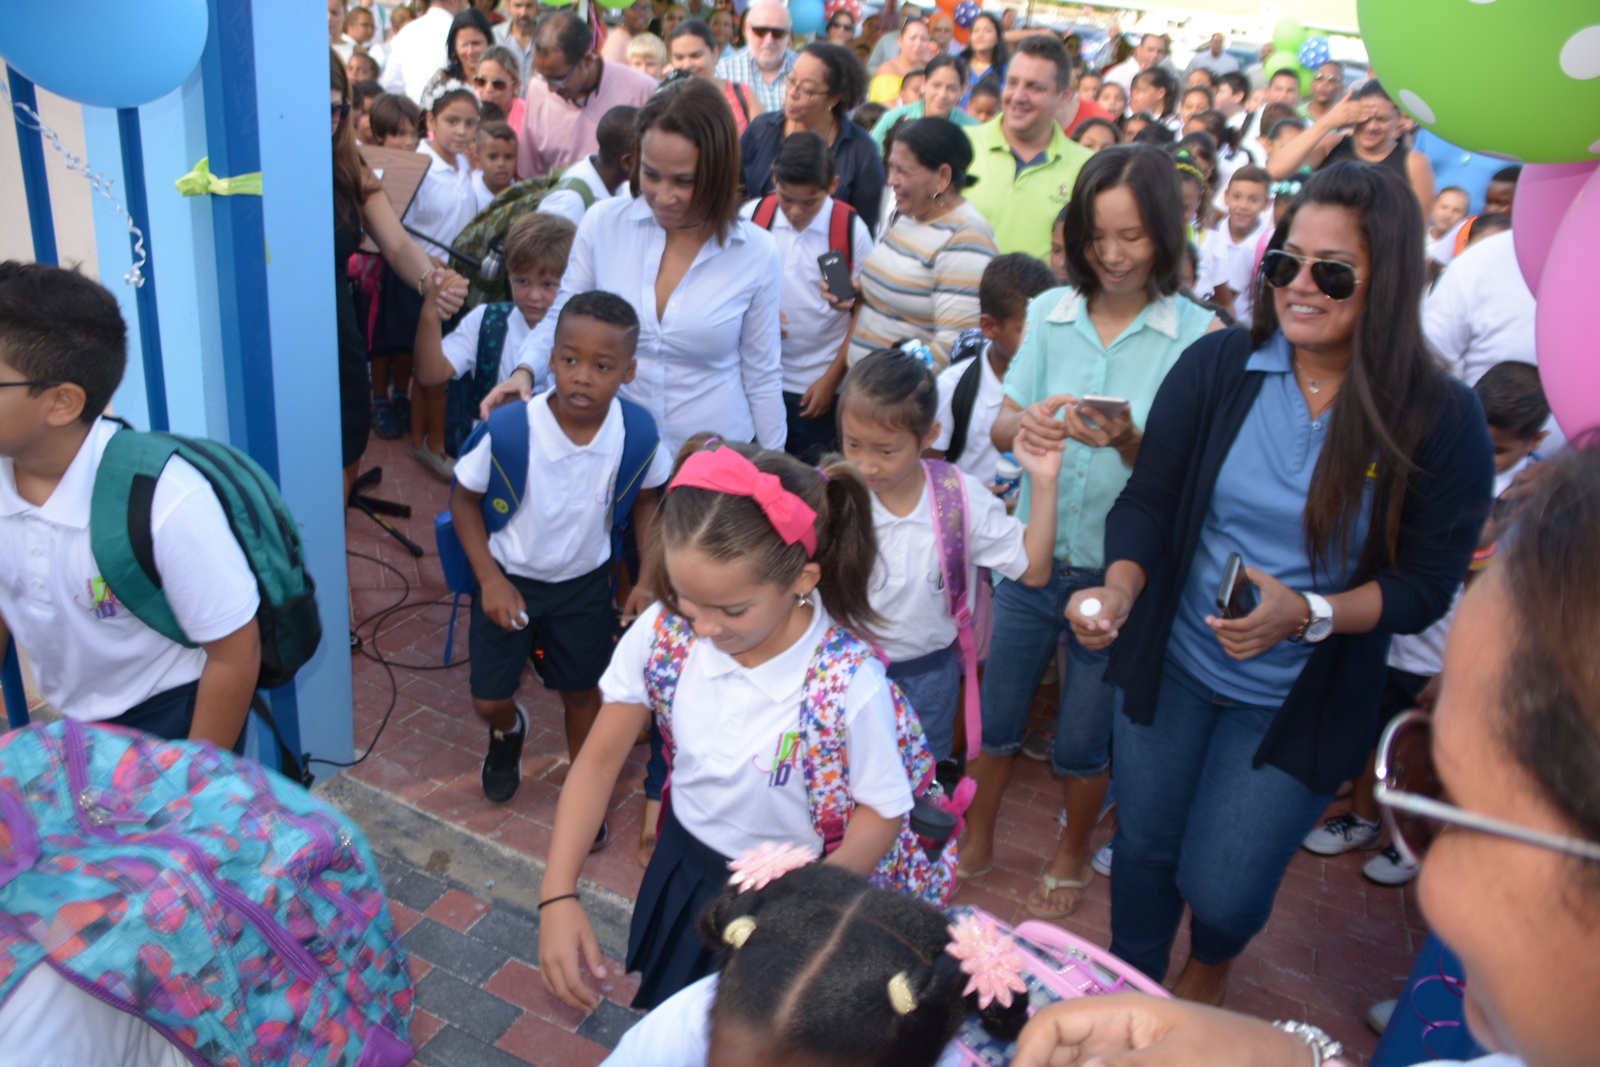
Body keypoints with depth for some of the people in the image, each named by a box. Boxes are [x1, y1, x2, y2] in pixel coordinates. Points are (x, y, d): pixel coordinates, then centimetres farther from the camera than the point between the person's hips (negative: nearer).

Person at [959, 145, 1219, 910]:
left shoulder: (1197, 333, -10)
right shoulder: (1050, 313, 0)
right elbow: (1000, 428, -2)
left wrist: (1128, 440, -30)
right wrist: (1029, 419, -24)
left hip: (1117, 566, -2)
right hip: (1032, 551, 3)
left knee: (1083, 736, 14)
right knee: (995, 710, 14)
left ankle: (1073, 856, 41)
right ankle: (976, 840, 39)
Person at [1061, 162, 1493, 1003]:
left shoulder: (1439, 419, -13)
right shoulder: (1216, 367, -9)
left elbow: (1427, 585, -10)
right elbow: (1147, 501, -7)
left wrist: (1308, 613, -26)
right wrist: (1120, 591, -25)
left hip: (1300, 702, -1)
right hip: (1172, 664, 2)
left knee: (1220, 892, 7)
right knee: (1144, 851, 16)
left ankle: (1211, 964, 48)